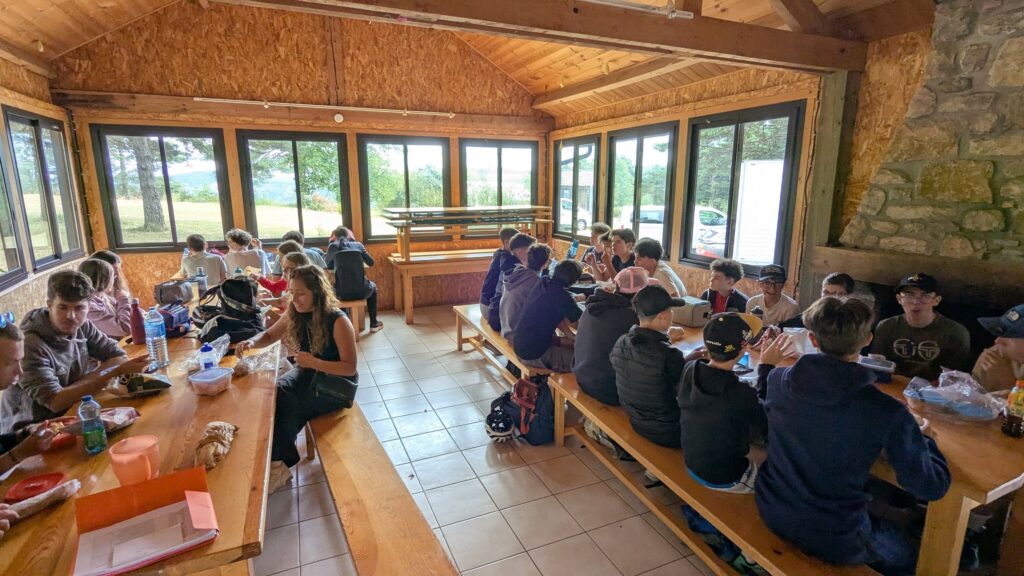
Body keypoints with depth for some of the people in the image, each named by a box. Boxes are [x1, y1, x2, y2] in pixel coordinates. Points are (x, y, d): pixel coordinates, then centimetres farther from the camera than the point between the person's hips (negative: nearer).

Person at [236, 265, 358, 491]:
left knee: (289, 407, -21)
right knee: (274, 395, -20)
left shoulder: (338, 321, -24)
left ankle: (281, 463, 2)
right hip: (308, 373, 6)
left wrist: (314, 362, -32)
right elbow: (269, 335, 10)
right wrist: (251, 342, -13)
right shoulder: (295, 315, -5)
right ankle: (276, 459, -6)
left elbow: (350, 367, -21)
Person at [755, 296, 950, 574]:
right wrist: (923, 439, 8)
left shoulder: (778, 379, -14)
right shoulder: (888, 413, -25)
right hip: (833, 540, -4)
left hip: (772, 511, 4)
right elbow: (932, 487, -11)